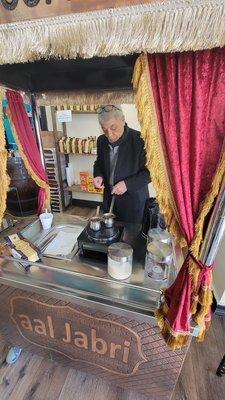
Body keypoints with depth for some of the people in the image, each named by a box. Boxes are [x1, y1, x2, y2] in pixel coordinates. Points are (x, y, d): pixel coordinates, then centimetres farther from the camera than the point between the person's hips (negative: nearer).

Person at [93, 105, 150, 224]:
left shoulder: (140, 140, -17)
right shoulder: (101, 140, 0)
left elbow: (150, 172, -13)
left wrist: (127, 184, -23)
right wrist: (98, 176, -6)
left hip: (134, 201, -4)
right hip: (109, 200, 5)